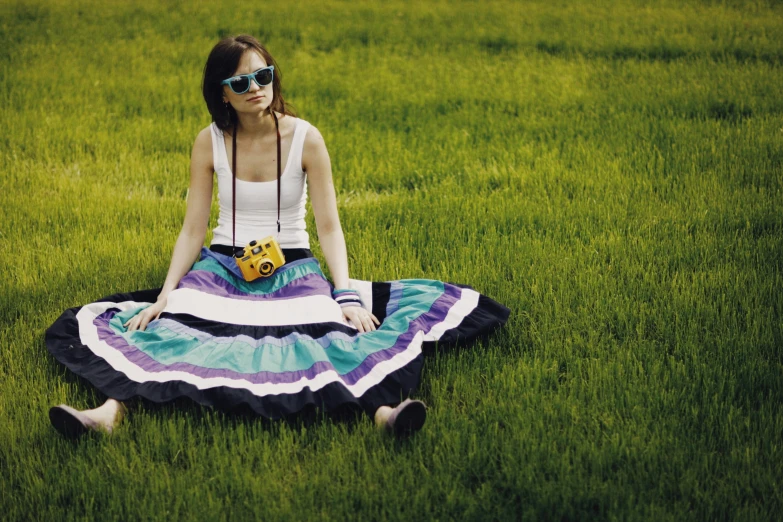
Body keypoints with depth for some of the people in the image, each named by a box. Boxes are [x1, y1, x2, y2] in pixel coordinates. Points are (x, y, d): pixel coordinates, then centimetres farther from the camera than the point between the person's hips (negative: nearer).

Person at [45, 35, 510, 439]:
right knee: (164, 328, -27)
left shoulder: (305, 138, -6)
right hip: (223, 265, 2)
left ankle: (381, 408, -58)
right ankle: (111, 409, -48)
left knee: (331, 331, -33)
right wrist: (166, 292, -13)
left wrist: (347, 295, -19)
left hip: (293, 267, -2)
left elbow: (329, 227, -6)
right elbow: (193, 230, 0)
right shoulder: (210, 143, -1)